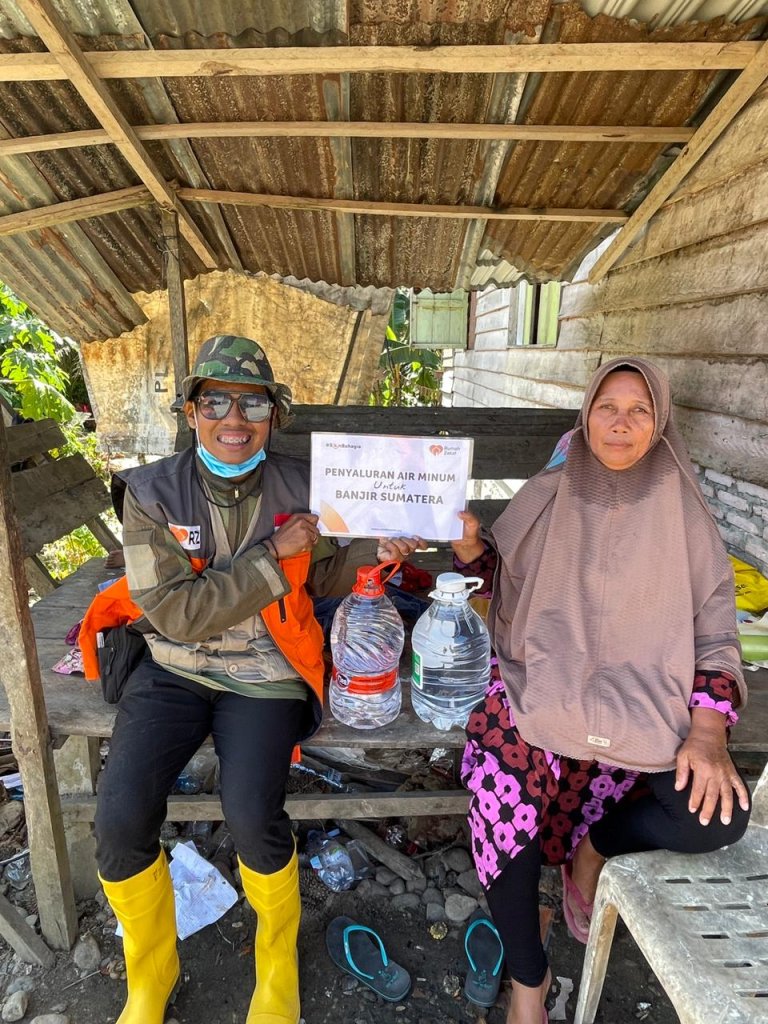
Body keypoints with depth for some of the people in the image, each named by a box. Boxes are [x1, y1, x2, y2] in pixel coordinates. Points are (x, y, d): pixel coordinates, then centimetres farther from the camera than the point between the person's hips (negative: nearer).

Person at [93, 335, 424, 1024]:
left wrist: (369, 552, -12)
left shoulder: (300, 488, -5)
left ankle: (279, 962, 16)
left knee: (251, 815, -21)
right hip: (176, 667, 1)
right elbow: (174, 613, -14)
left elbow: (319, 578, 9)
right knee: (120, 819, -15)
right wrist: (271, 557, -19)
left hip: (265, 674, -1)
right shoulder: (153, 493, -8)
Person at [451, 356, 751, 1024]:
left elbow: (715, 626, 4)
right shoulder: (543, 498, 3)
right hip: (541, 685, 0)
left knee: (718, 815, -21)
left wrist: (709, 728, -9)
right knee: (503, 792, -24)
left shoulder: (681, 513, 2)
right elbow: (502, 577, 11)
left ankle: (593, 847, 13)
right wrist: (468, 544, -11)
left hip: (645, 700, 1)